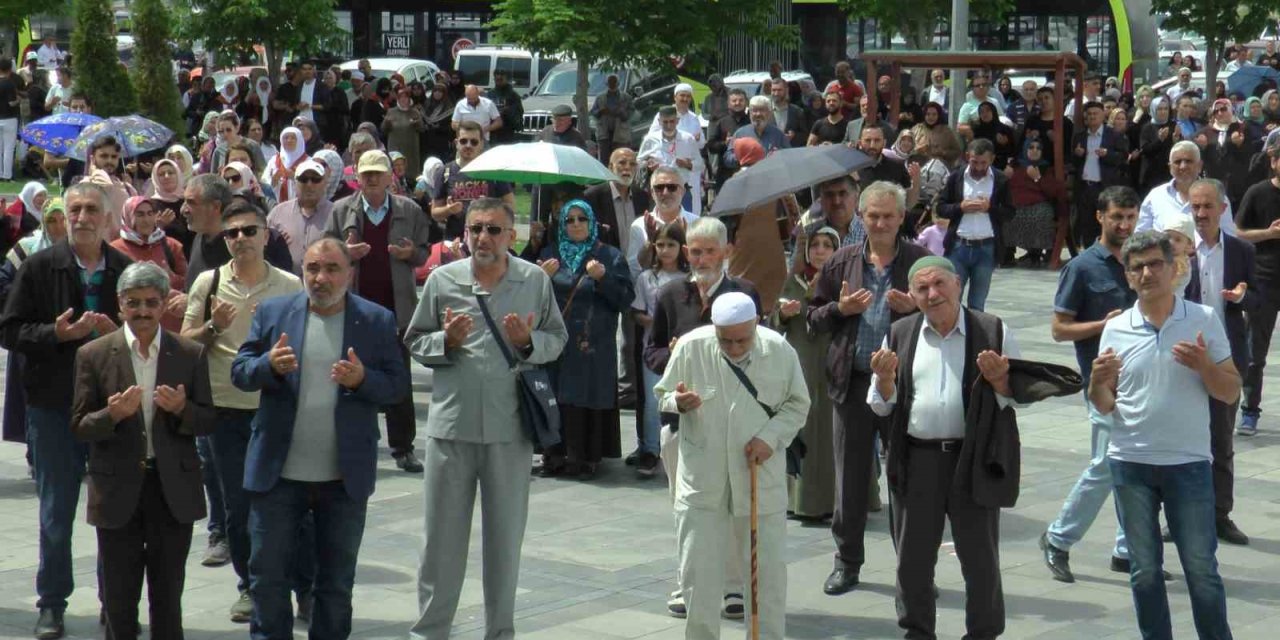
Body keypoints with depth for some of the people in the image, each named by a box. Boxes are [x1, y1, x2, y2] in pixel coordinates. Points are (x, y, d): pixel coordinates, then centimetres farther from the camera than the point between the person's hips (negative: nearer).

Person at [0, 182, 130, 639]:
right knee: (56, 511, 7)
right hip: (54, 405, -1)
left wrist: (117, 332, -14)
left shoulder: (127, 271, 0)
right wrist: (57, 333, -17)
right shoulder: (39, 268, -2)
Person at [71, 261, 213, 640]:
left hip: (173, 491, 1)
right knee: (119, 598, 7)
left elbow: (208, 422, 4)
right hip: (117, 493, -1)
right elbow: (79, 427, -2)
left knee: (168, 597, 9)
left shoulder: (191, 355, 1)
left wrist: (182, 409, -18)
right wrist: (113, 414, -22)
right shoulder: (93, 356, -2)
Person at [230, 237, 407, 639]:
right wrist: (270, 365, -20)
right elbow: (239, 372, 1)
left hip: (346, 477, 0)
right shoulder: (273, 312, 2)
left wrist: (362, 379, -21)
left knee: (337, 582, 12)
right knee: (268, 574, 6)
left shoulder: (378, 321, 0)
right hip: (278, 472, 0)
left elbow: (397, 385, -1)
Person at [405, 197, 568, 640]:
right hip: (451, 422, 0)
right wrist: (446, 341, -11)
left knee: (506, 536, 10)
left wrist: (528, 342, -12)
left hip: (509, 425, 0)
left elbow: (557, 339, 8)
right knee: (442, 533, 6)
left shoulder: (535, 280, 2)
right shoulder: (442, 280, 2)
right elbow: (414, 341, 9)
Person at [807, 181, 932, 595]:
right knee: (851, 479, 9)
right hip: (853, 384, 2)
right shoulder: (842, 262, 8)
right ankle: (847, 563, 21)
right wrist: (840, 309, -9)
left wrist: (914, 309, -16)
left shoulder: (920, 261, 1)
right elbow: (814, 317, 11)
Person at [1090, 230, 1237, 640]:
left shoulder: (1203, 321, -3)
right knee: (1144, 571, 10)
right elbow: (1104, 406, 6)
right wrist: (1097, 381, -16)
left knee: (1201, 569, 2)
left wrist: (1203, 365, -20)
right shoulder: (1116, 330, 1)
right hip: (1131, 465, 2)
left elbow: (1231, 393, -1)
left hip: (1189, 463, -2)